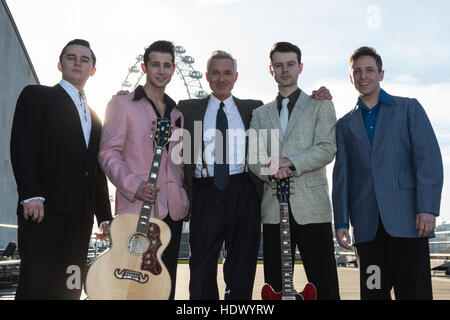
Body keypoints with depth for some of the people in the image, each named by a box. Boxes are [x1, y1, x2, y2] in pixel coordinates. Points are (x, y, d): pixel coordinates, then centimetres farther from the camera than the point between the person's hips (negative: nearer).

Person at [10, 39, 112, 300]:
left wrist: (105, 217, 16)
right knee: (35, 284, -9)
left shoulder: (94, 117, 26)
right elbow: (22, 148, -6)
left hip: (81, 214, 6)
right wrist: (31, 195, -18)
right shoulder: (37, 96, 8)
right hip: (43, 208, -5)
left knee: (69, 288, 1)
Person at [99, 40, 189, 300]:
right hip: (136, 208, -5)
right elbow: (109, 153, -6)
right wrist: (133, 186, -18)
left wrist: (182, 192, 8)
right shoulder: (122, 104, 2)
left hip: (172, 208, 6)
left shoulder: (176, 112, 19)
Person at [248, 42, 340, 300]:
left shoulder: (321, 105, 9)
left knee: (324, 286, -3)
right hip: (273, 209, 3)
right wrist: (268, 169, -12)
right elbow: (252, 156, 10)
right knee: (276, 286, 6)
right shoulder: (261, 114, 19)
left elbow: (328, 148, -4)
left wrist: (290, 162, -17)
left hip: (311, 207, -3)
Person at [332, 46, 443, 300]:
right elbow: (341, 174, 13)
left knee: (414, 291, -7)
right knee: (373, 291, 2)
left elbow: (429, 158, 0)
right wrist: (341, 222, 4)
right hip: (367, 225, 3)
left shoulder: (409, 108, 10)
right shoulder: (346, 124, 19)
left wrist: (428, 209, -12)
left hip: (407, 218, -3)